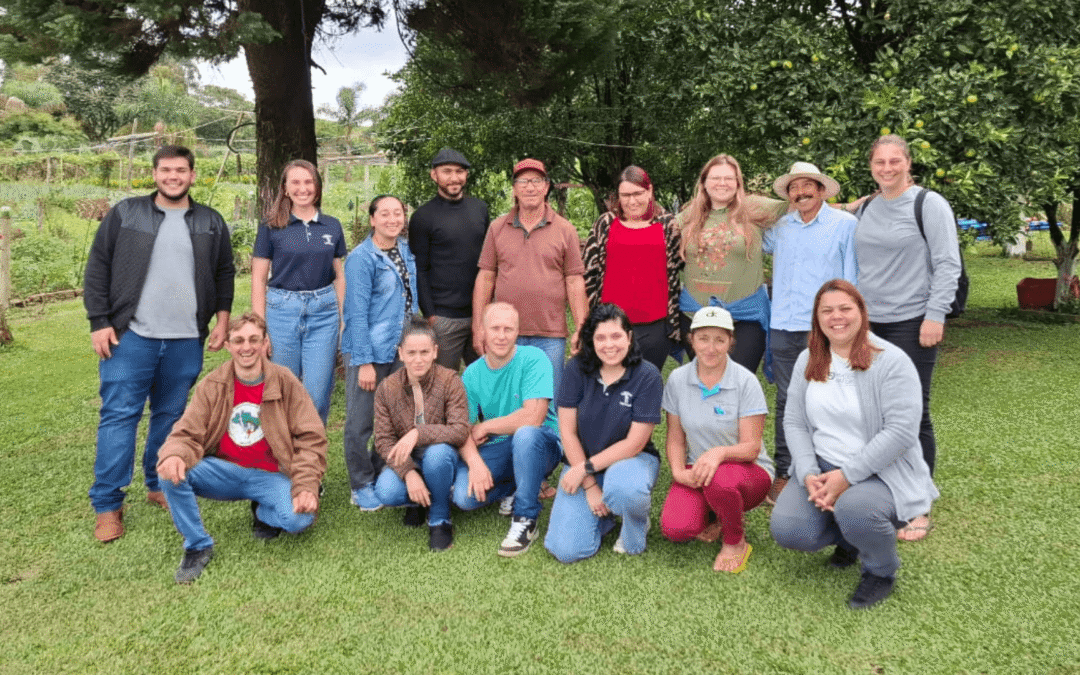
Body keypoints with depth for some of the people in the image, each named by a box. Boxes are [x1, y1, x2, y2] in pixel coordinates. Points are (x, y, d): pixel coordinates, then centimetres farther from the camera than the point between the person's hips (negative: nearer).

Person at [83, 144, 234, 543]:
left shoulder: (211, 223, 9)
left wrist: (222, 319, 4)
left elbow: (225, 273, 15)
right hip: (130, 336, -2)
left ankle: (160, 486, 26)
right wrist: (99, 322, -4)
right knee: (119, 415, -3)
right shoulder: (125, 214, 2)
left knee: (171, 416, 10)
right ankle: (107, 505, 5)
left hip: (186, 342, 2)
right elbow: (98, 269, 2)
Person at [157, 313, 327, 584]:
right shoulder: (212, 385, 0)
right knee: (172, 474, -25)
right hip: (223, 471, 2)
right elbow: (187, 434, -5)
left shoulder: (285, 382, -5)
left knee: (299, 518, -29)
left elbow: (311, 439, -7)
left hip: (270, 476, -2)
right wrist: (174, 455, -31)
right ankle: (197, 546, -3)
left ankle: (263, 513, 10)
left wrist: (306, 486, -20)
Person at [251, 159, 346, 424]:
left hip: (324, 312, 1)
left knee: (318, 394, -1)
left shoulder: (332, 226, 9)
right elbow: (258, 278, 2)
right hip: (282, 310, -1)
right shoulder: (272, 227, 2)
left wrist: (344, 319, 8)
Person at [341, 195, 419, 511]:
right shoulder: (361, 258, -12)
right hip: (369, 350, -6)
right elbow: (357, 313, -15)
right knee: (361, 422, 4)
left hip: (401, 349, 6)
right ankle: (361, 486, 18)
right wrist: (364, 362, -17)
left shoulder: (407, 252, 8)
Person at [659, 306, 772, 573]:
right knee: (674, 528, -26)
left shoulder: (746, 382, -11)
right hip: (696, 471, 2)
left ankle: (736, 542, -7)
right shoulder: (677, 379, -2)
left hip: (747, 470, -2)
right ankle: (713, 514, 11)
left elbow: (751, 447, -14)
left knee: (719, 479, -39)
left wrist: (720, 452, -34)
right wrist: (678, 471, -14)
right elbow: (675, 439, 5)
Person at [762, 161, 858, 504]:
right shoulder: (779, 226, 13)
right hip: (783, 327, 4)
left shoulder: (845, 224, 2)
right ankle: (784, 473, 16)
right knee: (786, 402, 8)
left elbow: (854, 277, 0)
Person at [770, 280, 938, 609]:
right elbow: (794, 422, 4)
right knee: (786, 530, -17)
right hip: (821, 468, 5)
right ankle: (849, 538, 18)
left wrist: (847, 476, -22)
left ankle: (881, 572, 0)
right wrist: (808, 475, -13)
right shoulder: (807, 361, 7)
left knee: (854, 510, -37)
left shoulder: (891, 361, -11)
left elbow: (902, 431, -19)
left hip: (881, 471, -5)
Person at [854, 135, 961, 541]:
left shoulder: (929, 204, -4)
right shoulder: (867, 209, 13)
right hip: (870, 325, 6)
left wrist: (935, 315, -15)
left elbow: (948, 265, -9)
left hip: (912, 324, -5)